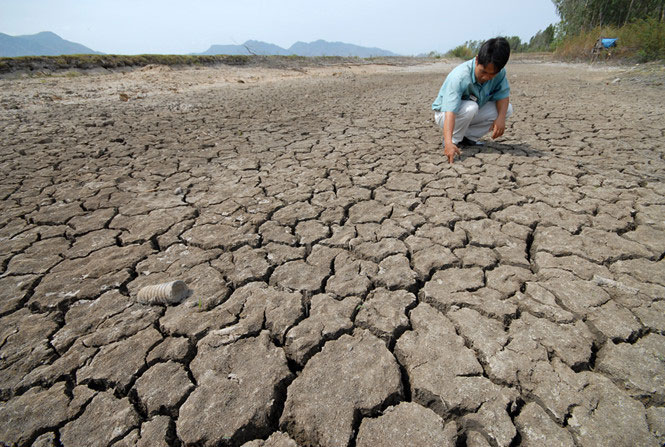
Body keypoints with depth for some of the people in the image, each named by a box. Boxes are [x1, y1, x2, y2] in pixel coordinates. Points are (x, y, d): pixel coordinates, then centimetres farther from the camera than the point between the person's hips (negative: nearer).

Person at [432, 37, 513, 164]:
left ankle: (468, 137, -3)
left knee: (507, 109, -10)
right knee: (470, 107, -37)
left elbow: (503, 94, -9)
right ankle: (454, 140, -13)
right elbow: (450, 111, -44)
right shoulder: (459, 77, -34)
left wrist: (501, 118, -31)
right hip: (444, 114, -6)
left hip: (471, 114, 6)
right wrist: (449, 142, -57)